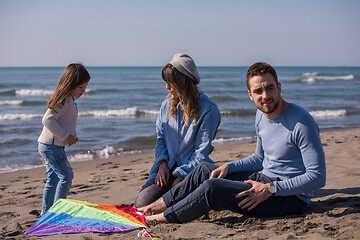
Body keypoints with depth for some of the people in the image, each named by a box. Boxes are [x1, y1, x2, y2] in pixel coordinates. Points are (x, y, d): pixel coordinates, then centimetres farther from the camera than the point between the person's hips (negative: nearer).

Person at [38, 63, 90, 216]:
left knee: (53, 179, 15)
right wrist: (66, 136, -22)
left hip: (48, 146, 10)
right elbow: (48, 120, -26)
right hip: (51, 146, -10)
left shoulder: (69, 100, 13)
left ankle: (46, 210, 24)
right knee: (66, 176, -5)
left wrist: (71, 137, 8)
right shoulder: (64, 100, -19)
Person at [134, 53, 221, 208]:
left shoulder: (208, 110, -8)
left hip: (192, 171, -4)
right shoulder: (166, 105, 10)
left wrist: (180, 177, -17)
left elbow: (201, 153, -10)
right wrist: (162, 164, -5)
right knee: (141, 204, -15)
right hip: (167, 170, 5)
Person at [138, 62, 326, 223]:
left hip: (291, 198, -9)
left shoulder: (301, 122, -22)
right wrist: (228, 167, 3)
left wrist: (270, 189, -26)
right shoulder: (261, 115, 5)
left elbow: (317, 177, -22)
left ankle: (166, 217, -2)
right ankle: (160, 205, 14)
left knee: (211, 188, -21)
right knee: (205, 170, 8)